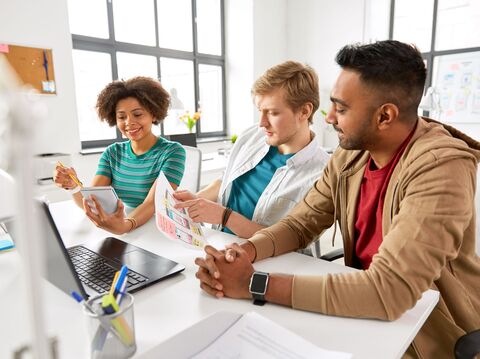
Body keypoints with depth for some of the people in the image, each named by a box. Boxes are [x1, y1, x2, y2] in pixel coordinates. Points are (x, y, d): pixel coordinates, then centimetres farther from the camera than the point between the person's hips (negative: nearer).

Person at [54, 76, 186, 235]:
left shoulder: (172, 152, -7)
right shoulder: (112, 153, 7)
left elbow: (153, 203, -19)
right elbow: (90, 203, -2)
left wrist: (125, 225, -37)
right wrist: (73, 186, -22)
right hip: (121, 239, 3)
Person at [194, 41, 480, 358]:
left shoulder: (440, 167, -27)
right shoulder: (350, 155, -6)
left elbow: (388, 290, -34)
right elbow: (300, 224, -3)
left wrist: (255, 283, -32)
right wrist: (244, 252, -23)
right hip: (368, 312, 5)